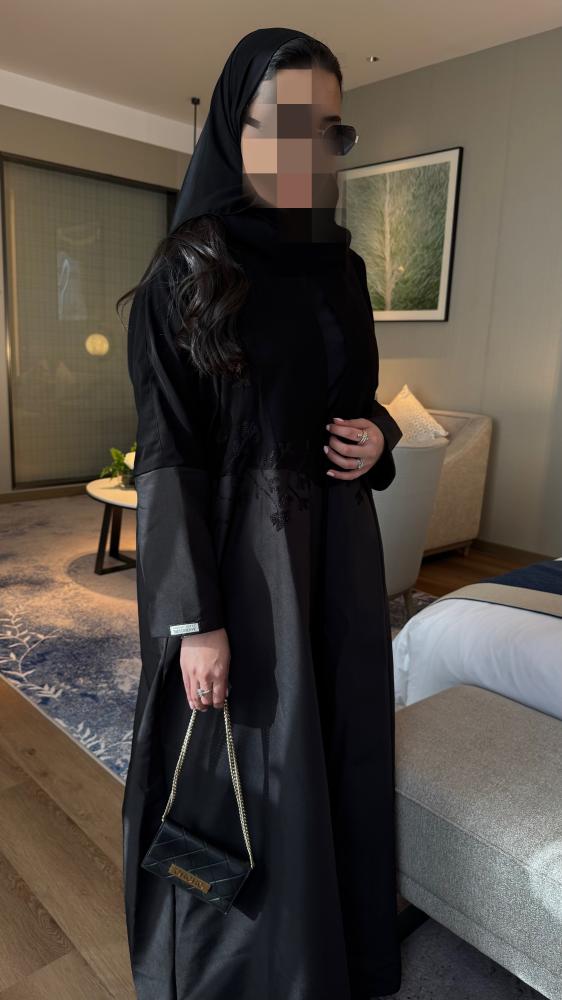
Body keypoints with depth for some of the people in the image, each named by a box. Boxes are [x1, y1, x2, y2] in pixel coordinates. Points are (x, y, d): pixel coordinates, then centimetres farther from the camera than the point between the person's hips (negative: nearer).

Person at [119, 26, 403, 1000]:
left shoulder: (340, 268, 8)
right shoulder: (184, 273, -9)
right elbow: (167, 455, -12)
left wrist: (376, 434, -7)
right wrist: (196, 619, -16)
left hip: (337, 541, 6)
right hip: (239, 549, -6)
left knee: (335, 735, 19)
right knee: (244, 762, 9)